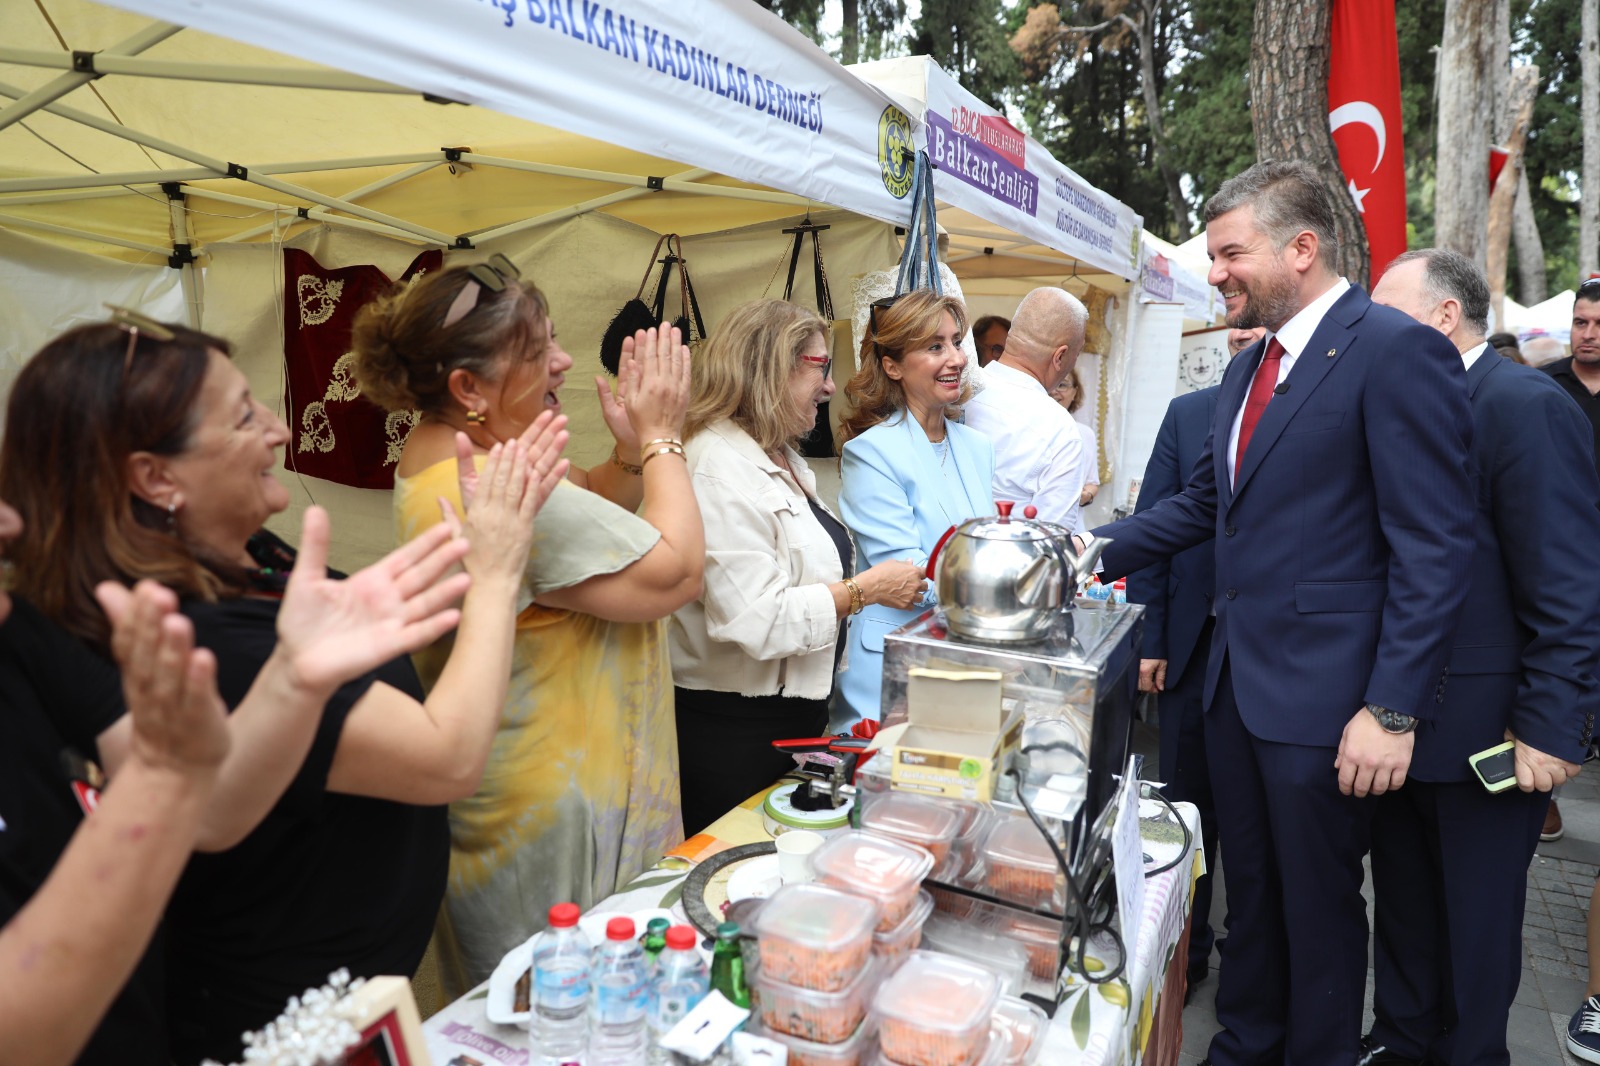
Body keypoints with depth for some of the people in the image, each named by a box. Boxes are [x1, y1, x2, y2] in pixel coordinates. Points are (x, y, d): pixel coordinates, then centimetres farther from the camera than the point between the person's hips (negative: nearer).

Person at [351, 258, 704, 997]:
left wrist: (628, 454, -5)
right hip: (558, 816, -10)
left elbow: (583, 517, 14)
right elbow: (673, 574, -25)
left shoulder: (439, 457, 5)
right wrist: (661, 440, -14)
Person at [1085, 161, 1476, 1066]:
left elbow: (1435, 550, -18)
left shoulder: (1400, 352, -14)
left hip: (1323, 695, -8)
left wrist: (1393, 711, -19)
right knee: (1250, 887, 21)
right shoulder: (1248, 369, 13)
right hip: (1237, 680, 8)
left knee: (1319, 904, 10)